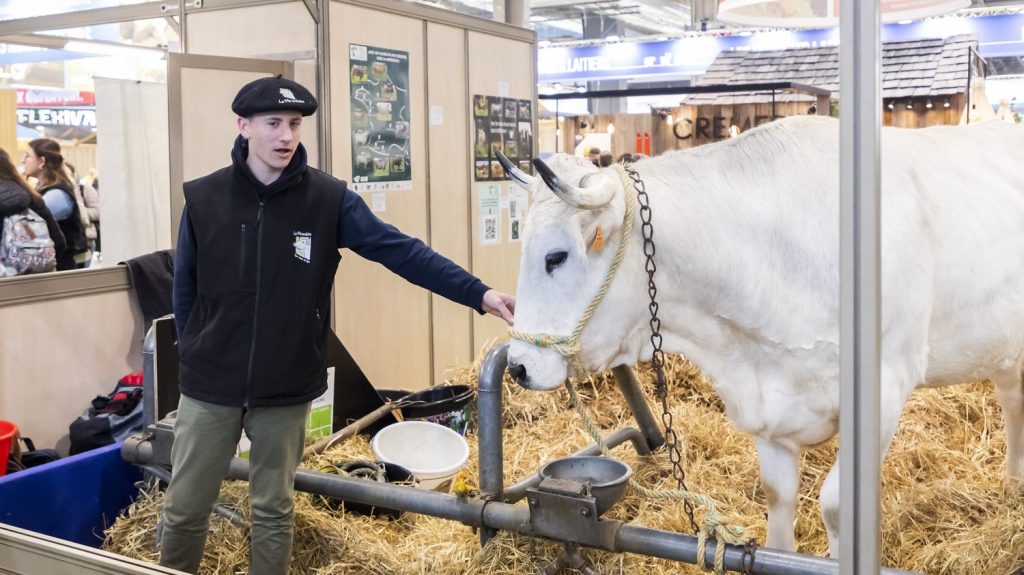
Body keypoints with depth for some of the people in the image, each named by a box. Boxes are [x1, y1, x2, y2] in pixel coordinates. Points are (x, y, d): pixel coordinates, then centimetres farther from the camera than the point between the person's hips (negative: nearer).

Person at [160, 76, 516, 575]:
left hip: (286, 389, 0)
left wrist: (479, 293, -19)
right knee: (185, 509, 11)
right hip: (210, 385, 0)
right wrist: (193, 353, 6)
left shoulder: (329, 199, -7)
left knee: (273, 511, 14)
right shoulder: (203, 198, -5)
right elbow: (185, 288, 4)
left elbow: (401, 250, -12)